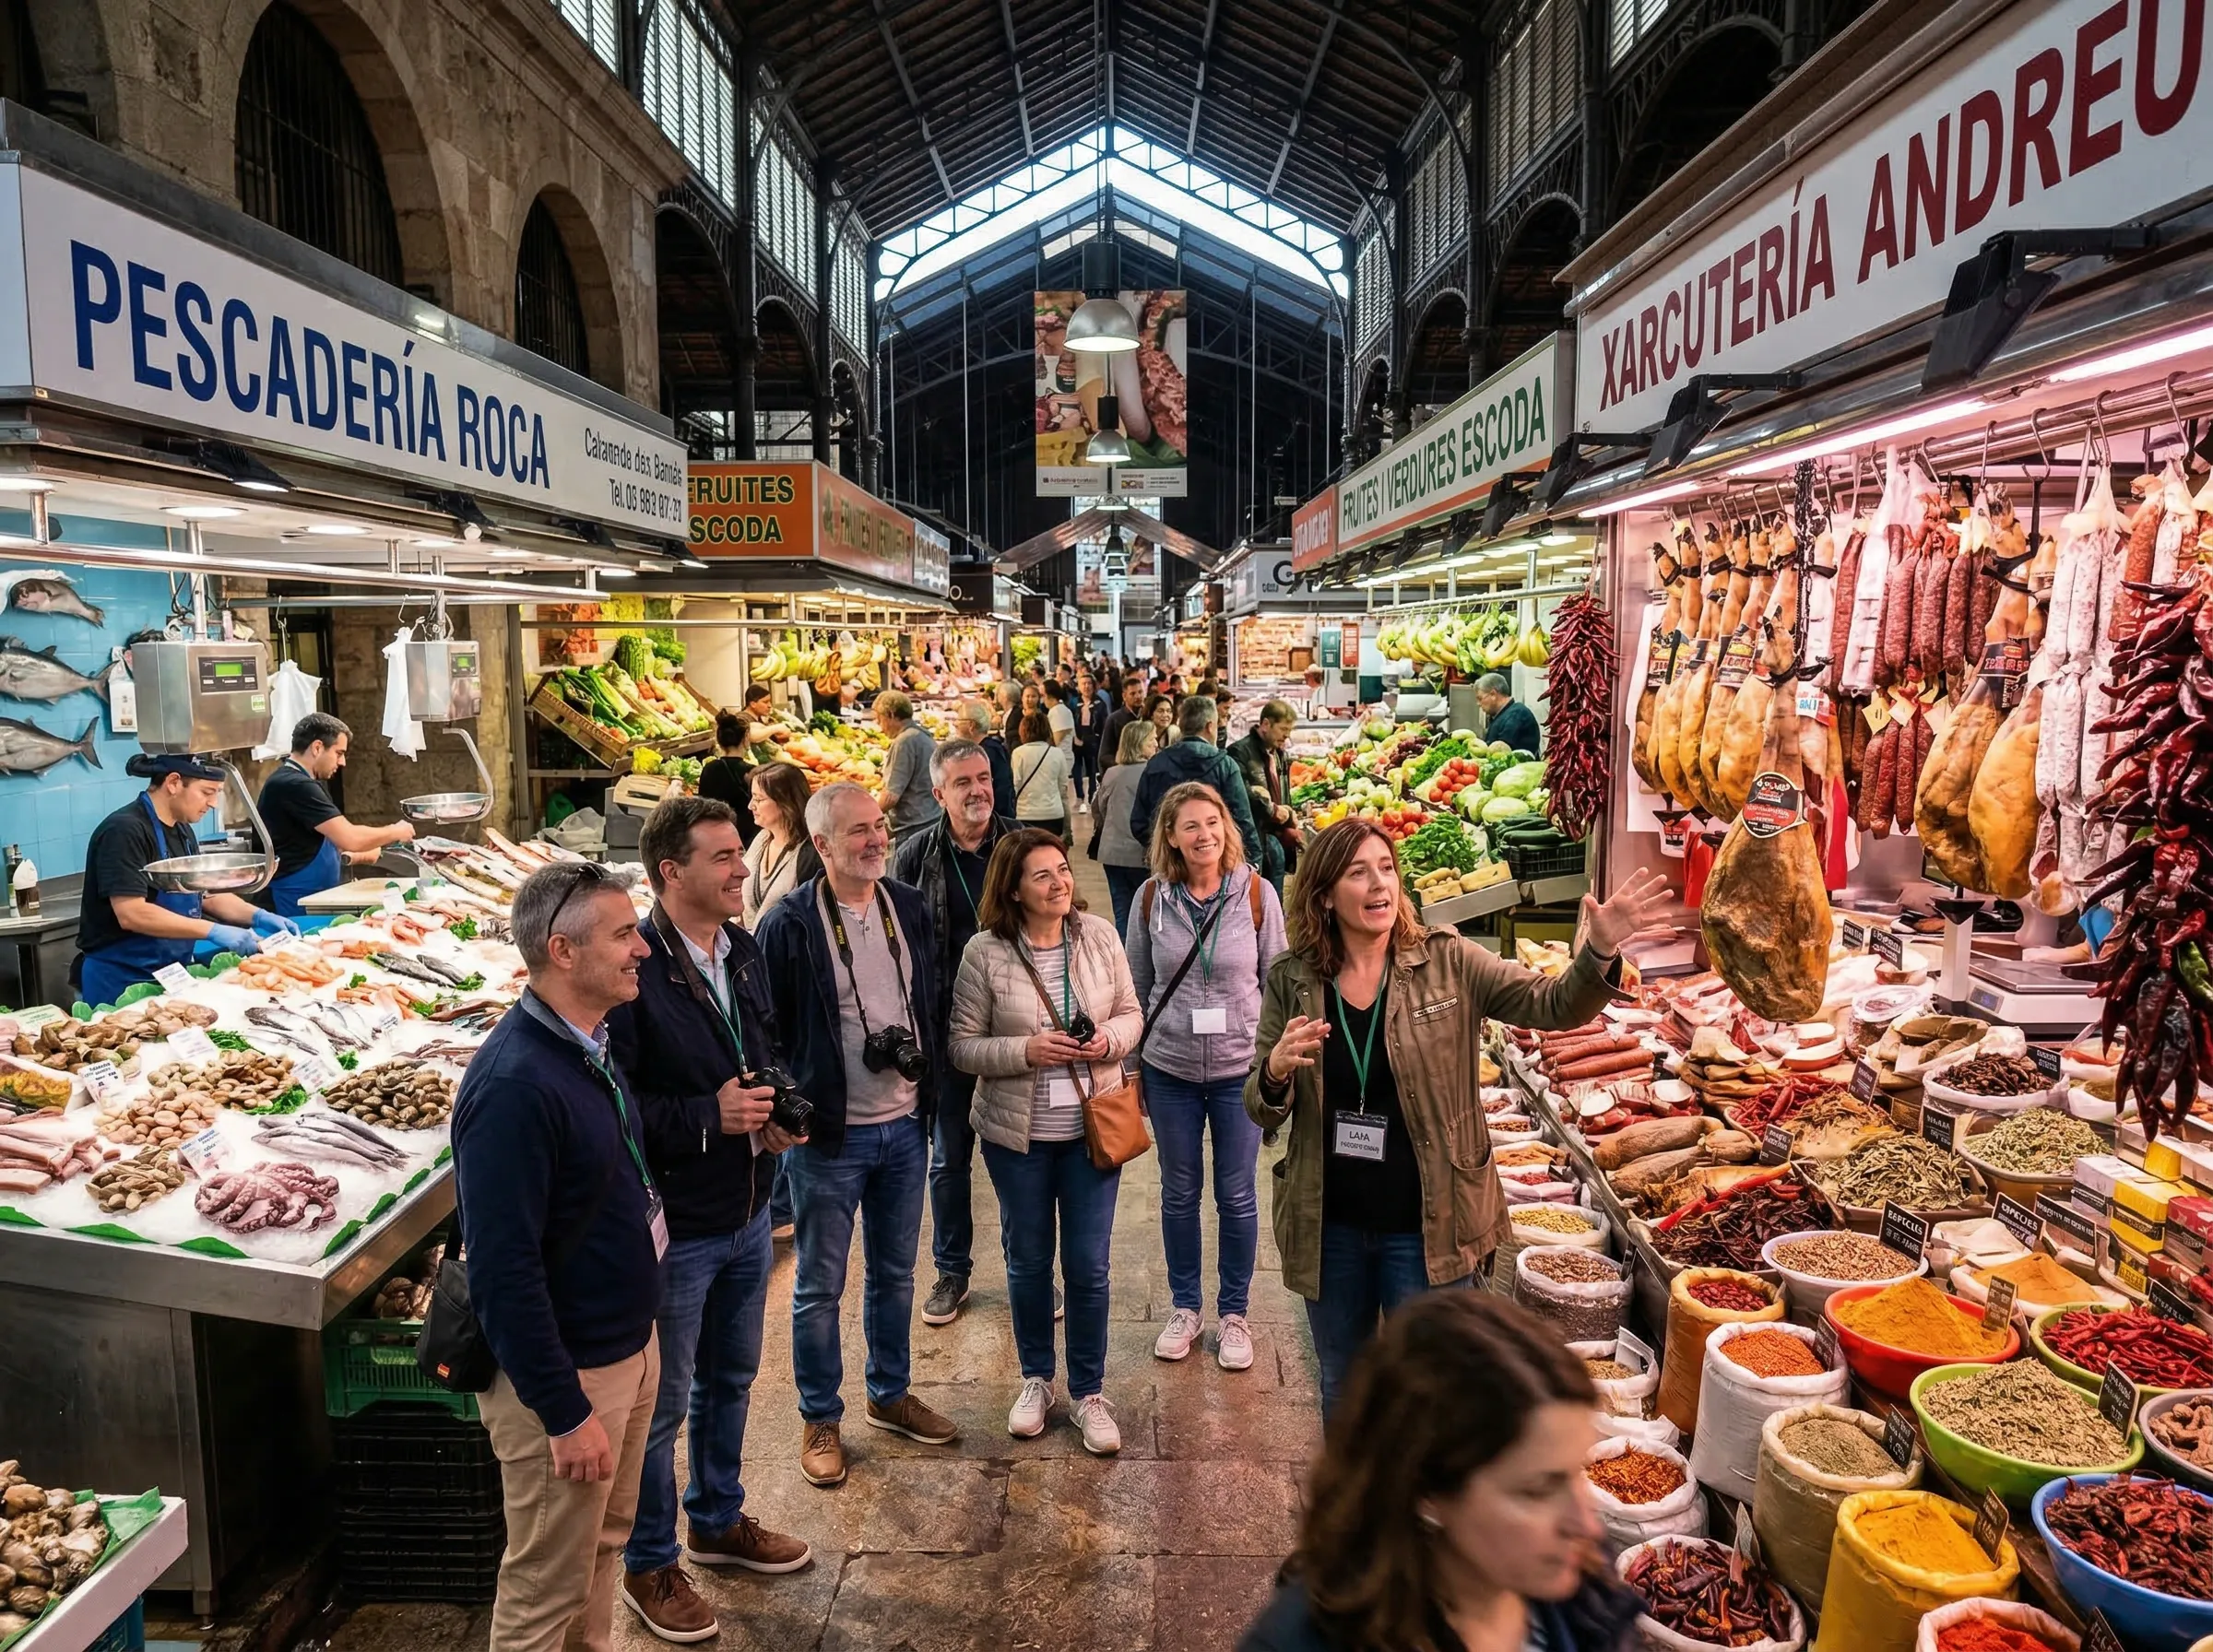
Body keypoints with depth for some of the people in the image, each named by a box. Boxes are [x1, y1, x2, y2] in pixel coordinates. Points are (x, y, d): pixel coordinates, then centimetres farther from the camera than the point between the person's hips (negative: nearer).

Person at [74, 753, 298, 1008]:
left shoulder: (182, 831, 10)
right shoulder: (125, 831, -18)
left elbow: (206, 894, 17)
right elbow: (131, 914, -26)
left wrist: (258, 916, 0)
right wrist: (212, 931, -27)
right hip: (120, 981, -8)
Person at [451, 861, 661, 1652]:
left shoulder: (589, 1044, 2)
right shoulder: (515, 1083, -27)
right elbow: (502, 1271, -27)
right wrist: (564, 1413, -23)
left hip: (629, 1347, 9)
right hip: (566, 1375, -8)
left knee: (605, 1544, 25)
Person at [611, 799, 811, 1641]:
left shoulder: (744, 951, 1)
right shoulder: (634, 971, -24)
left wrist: (777, 1106, -4)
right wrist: (709, 1116, -26)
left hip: (749, 1215, 7)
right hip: (674, 1226, -7)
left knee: (730, 1379, 24)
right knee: (662, 1402, 12)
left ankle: (717, 1522, 46)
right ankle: (649, 1565, 33)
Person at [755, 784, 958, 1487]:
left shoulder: (910, 908, 3)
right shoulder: (789, 924, -14)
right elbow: (766, 1029, -10)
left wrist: (926, 1065, 4)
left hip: (905, 1124, 5)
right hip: (829, 1135, -5)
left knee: (895, 1272, 19)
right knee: (820, 1286, 9)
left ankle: (890, 1395, 38)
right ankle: (820, 1420, 26)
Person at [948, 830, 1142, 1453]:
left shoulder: (1099, 935, -4)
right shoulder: (985, 953, -12)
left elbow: (1131, 1012, 6)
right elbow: (963, 1047, -9)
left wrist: (1112, 1038, -16)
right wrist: (1026, 1051, -24)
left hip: (1093, 1126, 1)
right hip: (1018, 1133, -1)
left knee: (1088, 1266, 7)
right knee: (1028, 1261, 15)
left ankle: (1088, 1392, 26)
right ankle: (1036, 1380, 38)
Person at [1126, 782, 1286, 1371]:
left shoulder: (1256, 893, -7)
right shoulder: (1152, 897, -5)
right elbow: (1136, 986, 4)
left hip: (1241, 1067, -1)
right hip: (1170, 1069, 1)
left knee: (1236, 1195, 10)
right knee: (1179, 1194, 14)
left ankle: (1233, 1313, 29)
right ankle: (1185, 1308, 33)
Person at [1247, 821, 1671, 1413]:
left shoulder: (1448, 964, -8)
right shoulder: (1291, 982, -4)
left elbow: (1553, 1005, -16)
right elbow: (1263, 1113, 0)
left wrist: (1600, 954, -35)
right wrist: (1276, 1071, -23)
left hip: (1427, 1227, -2)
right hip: (1327, 1227, 2)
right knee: (1342, 1385, 23)